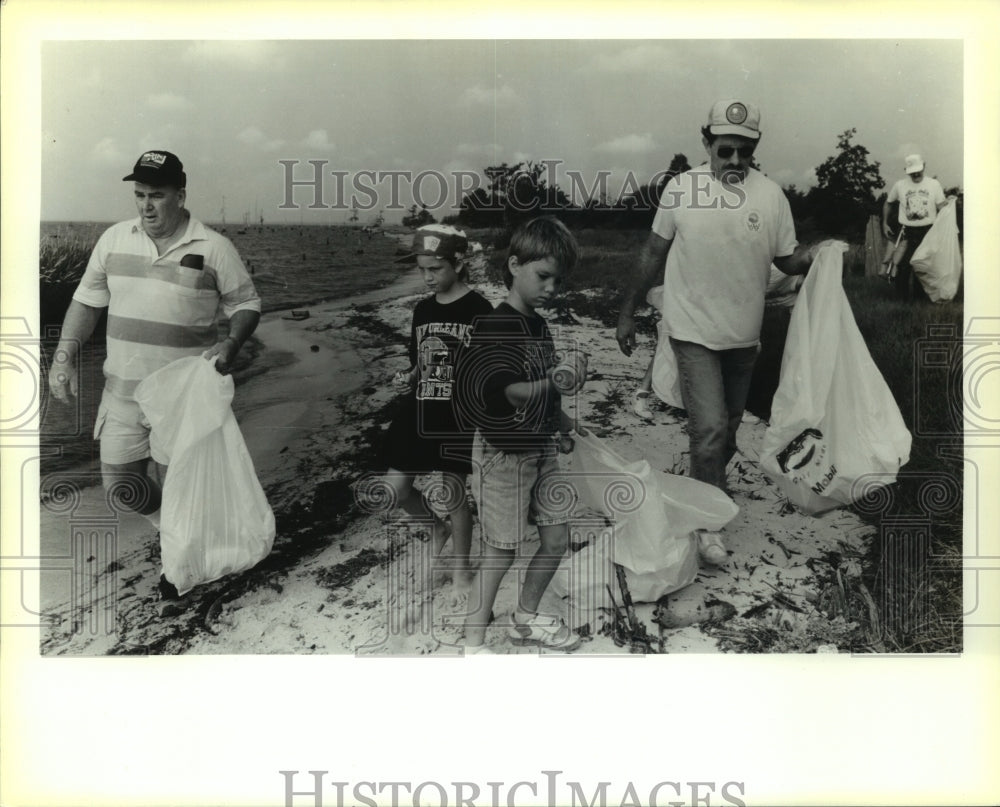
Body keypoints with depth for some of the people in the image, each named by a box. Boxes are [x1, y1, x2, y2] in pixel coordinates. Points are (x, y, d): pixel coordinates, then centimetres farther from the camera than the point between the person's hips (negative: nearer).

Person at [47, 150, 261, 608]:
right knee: (120, 483, 9)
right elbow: (87, 300, 8)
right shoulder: (114, 239, 2)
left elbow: (246, 304, -1)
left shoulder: (213, 249, -9)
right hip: (122, 391, 4)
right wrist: (64, 356, -3)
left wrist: (231, 343, -20)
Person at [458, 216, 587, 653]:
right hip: (503, 453, -8)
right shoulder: (494, 326, -19)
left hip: (540, 449, 8)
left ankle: (526, 617, 35)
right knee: (500, 551, 1)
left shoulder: (538, 325, 6)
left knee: (556, 539, 13)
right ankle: (473, 644, 17)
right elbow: (500, 391, -32)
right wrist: (552, 383, -41)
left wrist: (562, 423, 13)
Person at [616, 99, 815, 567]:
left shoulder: (771, 195, -2)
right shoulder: (681, 188, -5)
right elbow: (654, 252, 3)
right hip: (693, 330, -3)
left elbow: (787, 260, 3)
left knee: (729, 425, 18)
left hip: (743, 335, 3)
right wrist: (628, 310, 6)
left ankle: (709, 485, 42)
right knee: (710, 427, -11)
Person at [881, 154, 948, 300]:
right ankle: (902, 298, 6)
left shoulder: (934, 184, 0)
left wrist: (948, 203, -21)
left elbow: (941, 207, 0)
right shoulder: (900, 185, 1)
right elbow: (888, 203, 16)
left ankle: (919, 297, 17)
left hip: (927, 232, 0)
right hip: (907, 232, 0)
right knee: (903, 266, -5)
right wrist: (885, 223, 10)